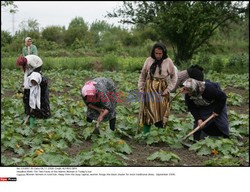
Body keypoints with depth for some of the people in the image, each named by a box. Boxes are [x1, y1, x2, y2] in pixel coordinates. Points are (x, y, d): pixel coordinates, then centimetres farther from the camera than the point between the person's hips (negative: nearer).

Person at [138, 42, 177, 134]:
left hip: (161, 89, -1)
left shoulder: (168, 62, -3)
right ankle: (145, 134, 10)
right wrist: (140, 87, 3)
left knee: (161, 112, -1)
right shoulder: (149, 60, 0)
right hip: (149, 88, 1)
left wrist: (168, 89, -4)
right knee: (147, 112, 3)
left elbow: (174, 77, 4)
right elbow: (142, 75, 9)